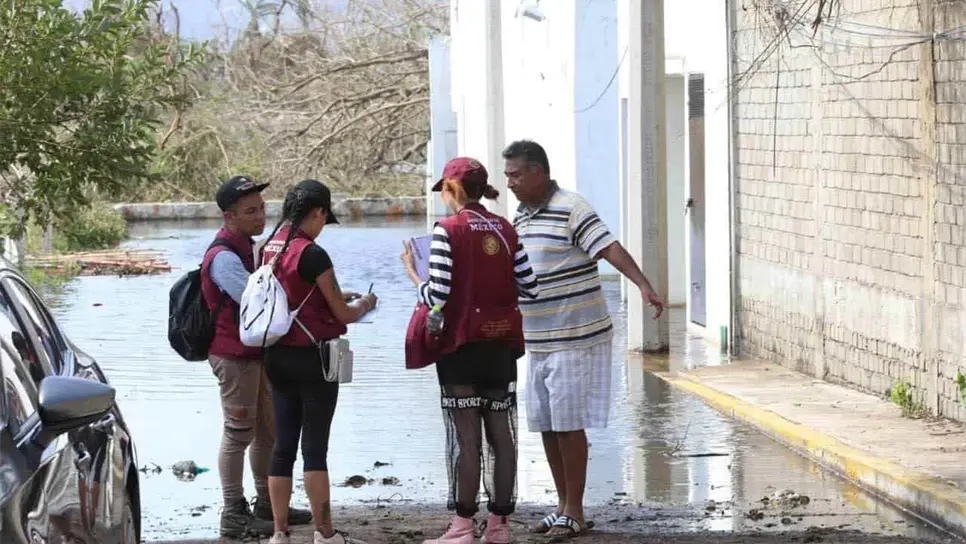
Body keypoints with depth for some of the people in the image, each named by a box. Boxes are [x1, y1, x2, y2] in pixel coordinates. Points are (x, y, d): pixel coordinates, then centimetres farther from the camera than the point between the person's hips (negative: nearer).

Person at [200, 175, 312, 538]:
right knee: (239, 433, -4)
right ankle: (234, 516, 2)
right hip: (234, 355, -10)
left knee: (268, 430, 16)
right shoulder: (224, 257, -21)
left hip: (256, 353, 10)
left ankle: (266, 506, 27)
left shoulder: (247, 247, 12)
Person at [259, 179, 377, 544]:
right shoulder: (312, 254, -16)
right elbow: (343, 314, -9)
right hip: (313, 358, -7)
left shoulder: (268, 250, 5)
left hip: (277, 357, 7)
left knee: (284, 445, 9)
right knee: (315, 447, -1)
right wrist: (365, 303, 11)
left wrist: (337, 296, 20)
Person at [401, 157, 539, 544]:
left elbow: (436, 295, -15)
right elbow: (529, 288, 5)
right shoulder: (506, 230, 6)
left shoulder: (447, 231, -10)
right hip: (501, 346, 5)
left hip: (461, 346, -5)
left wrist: (411, 271, 4)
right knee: (502, 433, 7)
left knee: (465, 436, -3)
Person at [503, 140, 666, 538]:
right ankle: (563, 506, 21)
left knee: (569, 426, -5)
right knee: (546, 427, 10)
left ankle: (574, 513, 3)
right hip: (538, 342, 8)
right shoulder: (520, 219, 12)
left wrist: (643, 285, -38)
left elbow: (611, 249, -25)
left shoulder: (571, 210, -14)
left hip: (575, 338, -8)